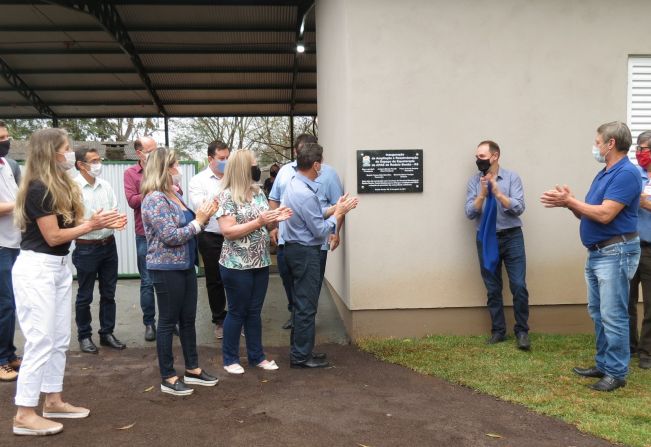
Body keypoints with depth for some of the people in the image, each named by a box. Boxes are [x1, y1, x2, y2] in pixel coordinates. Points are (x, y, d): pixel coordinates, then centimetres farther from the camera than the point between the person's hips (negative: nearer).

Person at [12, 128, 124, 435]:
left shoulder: (61, 185, 11)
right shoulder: (38, 189, -17)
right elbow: (53, 236, -17)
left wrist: (101, 223, -3)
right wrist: (92, 225, -11)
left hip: (59, 266, 9)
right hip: (36, 268, -9)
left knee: (60, 339, 15)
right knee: (40, 342, -6)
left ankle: (53, 401, 27)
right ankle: (24, 415, 4)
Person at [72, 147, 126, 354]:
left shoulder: (105, 185, 6)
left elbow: (115, 211, 9)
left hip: (109, 244, 6)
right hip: (86, 248, -5)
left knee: (108, 293, 13)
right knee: (85, 296, 8)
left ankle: (107, 333, 25)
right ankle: (84, 336, 22)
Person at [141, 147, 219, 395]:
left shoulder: (174, 194, 10)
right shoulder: (155, 199, -17)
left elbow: (187, 227, 14)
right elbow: (171, 236, -22)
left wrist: (203, 216, -1)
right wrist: (199, 220, -15)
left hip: (186, 265, 9)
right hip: (167, 269, -9)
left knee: (188, 319, 15)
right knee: (168, 322, 2)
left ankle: (192, 369, 27)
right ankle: (168, 378, 14)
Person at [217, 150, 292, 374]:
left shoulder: (258, 192, 7)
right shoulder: (227, 196, -13)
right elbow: (227, 231, -20)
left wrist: (276, 218, -8)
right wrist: (258, 222, -25)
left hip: (261, 263, 6)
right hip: (237, 265, -6)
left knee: (254, 311, 14)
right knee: (237, 312, 5)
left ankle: (256, 356, 26)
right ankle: (230, 359, 20)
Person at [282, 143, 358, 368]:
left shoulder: (294, 184, 6)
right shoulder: (305, 194, -25)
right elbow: (321, 230, -19)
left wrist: (335, 207, 5)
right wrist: (339, 213, -7)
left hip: (295, 248, 10)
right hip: (305, 252, -10)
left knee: (301, 302, 18)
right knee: (306, 305, -1)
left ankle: (300, 349, 28)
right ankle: (301, 356, 8)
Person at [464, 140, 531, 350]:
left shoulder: (512, 177, -2)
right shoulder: (474, 181, 3)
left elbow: (519, 208, -10)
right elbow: (470, 213, -3)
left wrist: (498, 193, -19)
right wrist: (483, 194, -17)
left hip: (512, 237, -2)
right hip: (486, 239, 2)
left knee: (519, 286, -4)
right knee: (493, 289, 8)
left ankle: (522, 331, 10)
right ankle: (498, 331, 20)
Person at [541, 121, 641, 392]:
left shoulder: (626, 173, -15)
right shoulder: (603, 174, 15)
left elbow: (604, 215, -23)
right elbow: (588, 214, 15)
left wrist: (569, 201, -16)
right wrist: (568, 203, -3)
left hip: (616, 253, -10)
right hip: (596, 253, 10)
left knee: (613, 316, -4)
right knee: (598, 313, 16)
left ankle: (617, 373, 5)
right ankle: (603, 365, 26)